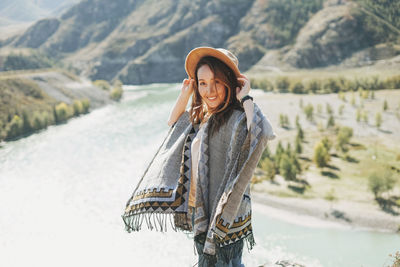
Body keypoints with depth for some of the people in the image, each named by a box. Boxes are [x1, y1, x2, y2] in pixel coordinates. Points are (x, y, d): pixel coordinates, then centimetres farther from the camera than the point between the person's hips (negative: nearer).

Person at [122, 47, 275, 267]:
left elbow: (263, 133, -42)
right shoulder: (202, 119, 10)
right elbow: (173, 123, 29)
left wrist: (245, 98, -27)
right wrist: (184, 95, 14)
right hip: (201, 211, 9)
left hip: (224, 216, -9)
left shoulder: (236, 119, -19)